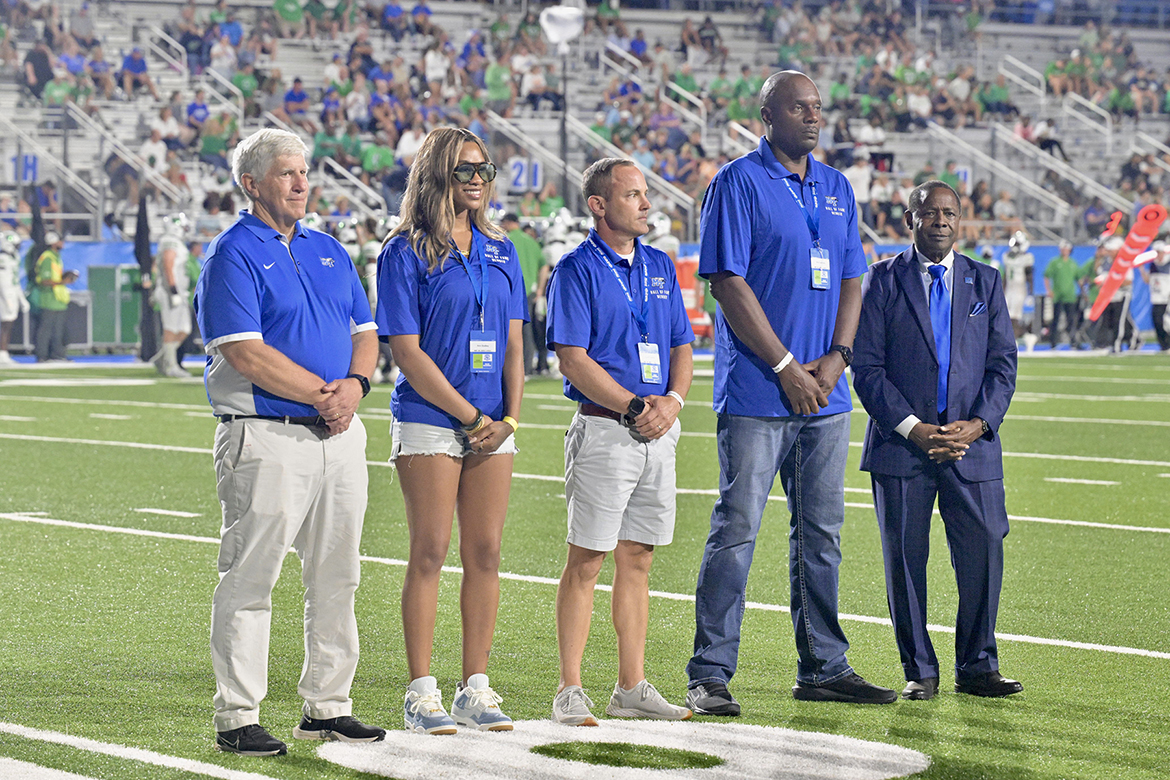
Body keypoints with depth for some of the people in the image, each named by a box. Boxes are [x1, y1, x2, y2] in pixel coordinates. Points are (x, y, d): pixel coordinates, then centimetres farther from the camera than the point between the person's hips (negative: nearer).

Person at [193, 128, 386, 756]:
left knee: (335, 579, 11)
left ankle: (326, 707, 20)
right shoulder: (233, 254, -6)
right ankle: (237, 719, 1)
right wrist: (325, 394, -12)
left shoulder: (328, 250, 17)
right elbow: (246, 353, -15)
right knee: (249, 580, -4)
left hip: (340, 438, 7)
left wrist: (355, 385, -5)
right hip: (267, 439, -7)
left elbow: (365, 331, 16)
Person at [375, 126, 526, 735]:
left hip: (492, 424, 5)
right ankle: (421, 694, 0)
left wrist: (509, 416, -2)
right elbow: (407, 352, -9)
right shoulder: (406, 253, -4)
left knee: (485, 553, 4)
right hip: (429, 420, -5)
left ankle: (475, 690, 10)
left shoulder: (499, 252, 13)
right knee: (430, 553, -4)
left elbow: (513, 343, 13)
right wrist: (470, 416, -11)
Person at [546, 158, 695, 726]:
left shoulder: (660, 267, 15)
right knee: (586, 560, -4)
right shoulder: (576, 270, -5)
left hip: (658, 432, 6)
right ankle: (570, 691, -1)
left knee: (637, 560, 10)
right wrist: (634, 406, -16)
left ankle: (631, 688, 14)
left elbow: (682, 347, 15)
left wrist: (671, 402, -4)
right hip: (603, 429, -6)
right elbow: (573, 359, -12)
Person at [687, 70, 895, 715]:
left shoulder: (836, 188, 15)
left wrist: (835, 359, -2)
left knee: (820, 533, 11)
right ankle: (710, 675, -3)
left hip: (824, 392, 6)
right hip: (757, 392, -6)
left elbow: (850, 280, 14)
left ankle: (823, 668, 18)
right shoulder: (739, 183, -6)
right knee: (737, 530, -6)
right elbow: (728, 283, -11)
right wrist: (787, 368, -13)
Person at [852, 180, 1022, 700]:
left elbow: (1003, 364, 7)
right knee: (905, 558, 0)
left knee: (984, 552, -4)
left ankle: (977, 667, 9)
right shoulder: (883, 281, 4)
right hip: (901, 444, -2)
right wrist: (912, 428, -12)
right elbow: (867, 367, -2)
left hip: (972, 444, 2)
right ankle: (919, 671, 11)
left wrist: (978, 424, -9)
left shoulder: (986, 282, 12)